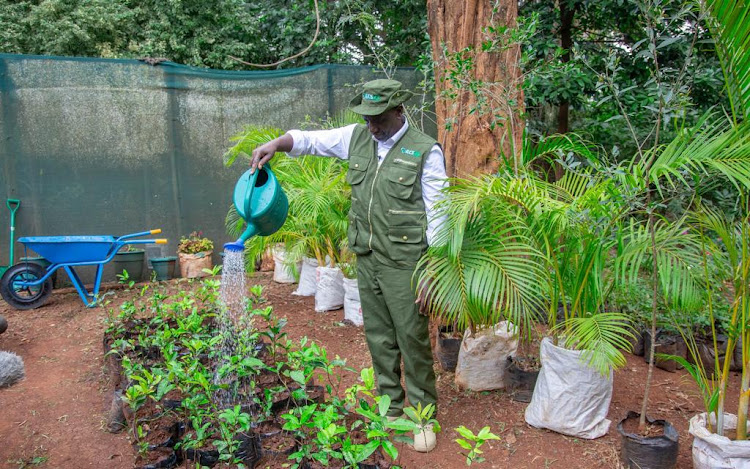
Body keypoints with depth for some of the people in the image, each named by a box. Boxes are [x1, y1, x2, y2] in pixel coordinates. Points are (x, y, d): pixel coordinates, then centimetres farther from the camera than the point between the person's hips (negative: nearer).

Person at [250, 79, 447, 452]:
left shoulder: (425, 151, -9)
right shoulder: (357, 137, 6)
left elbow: (437, 214, -9)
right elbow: (309, 140, 13)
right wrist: (275, 144, -7)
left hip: (405, 264, -5)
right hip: (366, 259, 6)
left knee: (412, 339, 2)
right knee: (378, 338, 14)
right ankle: (391, 409, 30)